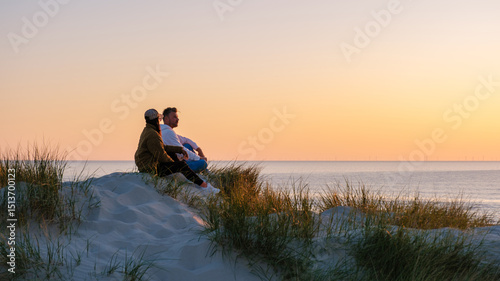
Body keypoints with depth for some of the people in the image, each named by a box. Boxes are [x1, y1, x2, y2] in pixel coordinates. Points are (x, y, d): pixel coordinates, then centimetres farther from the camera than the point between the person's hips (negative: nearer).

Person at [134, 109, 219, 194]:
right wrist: (173, 163, -2)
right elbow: (161, 155, -19)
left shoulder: (147, 131, 15)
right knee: (181, 166, -14)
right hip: (151, 169, -11)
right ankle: (204, 185, -10)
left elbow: (162, 147, 20)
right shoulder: (152, 135, -20)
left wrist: (179, 149, 13)